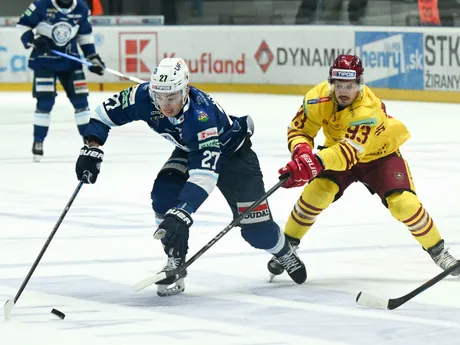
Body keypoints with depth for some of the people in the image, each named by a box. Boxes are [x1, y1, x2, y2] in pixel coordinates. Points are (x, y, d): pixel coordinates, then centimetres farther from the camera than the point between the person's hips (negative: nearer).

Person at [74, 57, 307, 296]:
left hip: (232, 153, -5)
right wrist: (92, 149, -27)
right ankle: (176, 263, -6)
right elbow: (105, 113, -14)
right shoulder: (144, 97, -30)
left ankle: (284, 252, 32)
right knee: (164, 194, -22)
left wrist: (181, 214, -60)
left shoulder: (201, 116, -46)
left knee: (254, 226, -3)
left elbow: (205, 174, -51)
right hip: (189, 150, 5)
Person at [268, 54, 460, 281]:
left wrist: (317, 162, -64)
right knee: (317, 191, -20)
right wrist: (302, 151, -39)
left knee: (404, 203, -18)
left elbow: (350, 150, -48)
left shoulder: (368, 109, -39)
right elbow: (299, 130, -15)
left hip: (380, 154, -3)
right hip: (337, 149, 3)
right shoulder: (317, 99, -25)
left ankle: (438, 251, 4)